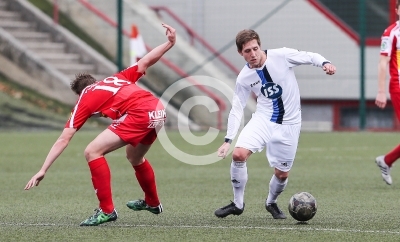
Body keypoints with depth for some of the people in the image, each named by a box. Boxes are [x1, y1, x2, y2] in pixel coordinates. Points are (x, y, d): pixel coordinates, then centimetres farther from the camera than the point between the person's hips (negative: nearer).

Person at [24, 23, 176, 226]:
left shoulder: (85, 99, 15)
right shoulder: (116, 78, 29)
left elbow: (63, 139, 12)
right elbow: (145, 62, 20)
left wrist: (42, 170, 12)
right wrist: (169, 43, 30)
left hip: (139, 114, -8)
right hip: (158, 110, 8)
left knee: (93, 152, -2)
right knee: (134, 157, 34)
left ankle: (107, 210, -4)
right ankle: (152, 202, 52)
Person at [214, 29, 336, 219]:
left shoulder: (281, 56, -13)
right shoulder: (244, 78, -5)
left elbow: (310, 57, -4)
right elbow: (236, 109, 1)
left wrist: (324, 63, -26)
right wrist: (228, 140, -5)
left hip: (289, 124, -1)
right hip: (263, 119, 1)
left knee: (282, 174, 5)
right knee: (239, 154, -21)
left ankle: (271, 203, 38)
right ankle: (237, 204, -4)